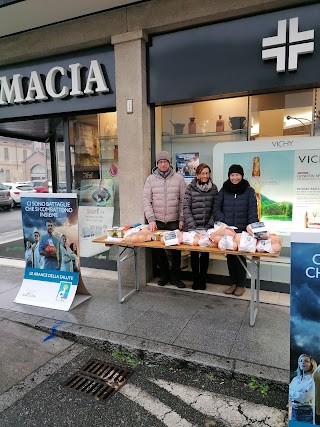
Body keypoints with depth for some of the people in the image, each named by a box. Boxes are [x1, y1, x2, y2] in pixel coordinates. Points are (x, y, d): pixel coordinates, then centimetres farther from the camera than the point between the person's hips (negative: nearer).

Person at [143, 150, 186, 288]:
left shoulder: (178, 178, 1)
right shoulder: (150, 179, 2)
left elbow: (183, 200, 2)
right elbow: (146, 200, -1)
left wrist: (182, 219, -3)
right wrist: (151, 219, -10)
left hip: (174, 222, -1)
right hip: (157, 221, 1)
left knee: (176, 249, 3)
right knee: (157, 249, 7)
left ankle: (176, 276, 20)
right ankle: (164, 274, 26)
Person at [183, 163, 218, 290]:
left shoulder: (214, 188, 4)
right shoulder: (190, 188, -2)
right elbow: (186, 207, -6)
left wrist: (210, 224, -7)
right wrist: (192, 225, -13)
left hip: (207, 227, 2)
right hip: (193, 227, -1)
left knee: (205, 253, 7)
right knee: (194, 253, 6)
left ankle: (203, 279, 21)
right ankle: (195, 279, 20)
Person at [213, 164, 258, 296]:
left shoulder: (249, 191, 0)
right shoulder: (223, 190, 6)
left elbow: (252, 211, -4)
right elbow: (216, 208, 3)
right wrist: (223, 222, -10)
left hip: (242, 231, -2)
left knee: (240, 257, 4)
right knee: (230, 257, 10)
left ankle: (241, 285, 19)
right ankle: (233, 283, 25)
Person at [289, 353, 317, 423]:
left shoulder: (313, 379, -8)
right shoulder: (295, 379, 11)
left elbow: (306, 397, -16)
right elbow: (289, 394, 6)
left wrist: (292, 393, -5)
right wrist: (299, 395, -11)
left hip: (307, 413, -5)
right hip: (294, 411, 5)